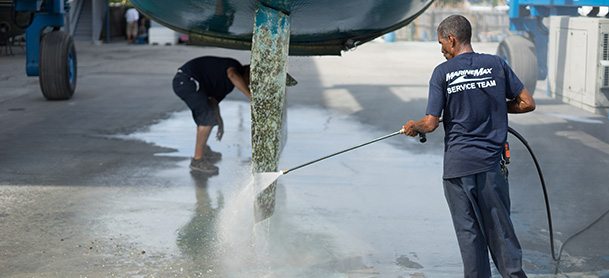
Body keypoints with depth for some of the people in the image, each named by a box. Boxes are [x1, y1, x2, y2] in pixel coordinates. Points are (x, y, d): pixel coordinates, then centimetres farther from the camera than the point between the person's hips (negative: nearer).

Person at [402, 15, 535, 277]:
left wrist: (413, 126, 15)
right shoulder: (496, 64, 2)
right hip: (492, 162, 2)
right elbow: (527, 103, 4)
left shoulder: (442, 72, -5)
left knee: (468, 231, 6)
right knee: (498, 226, 11)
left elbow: (431, 124, -6)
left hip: (458, 164, -2)